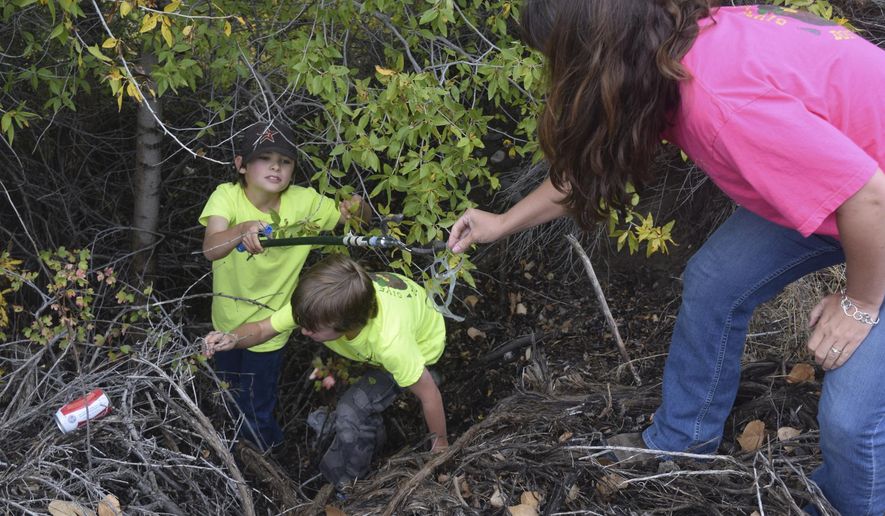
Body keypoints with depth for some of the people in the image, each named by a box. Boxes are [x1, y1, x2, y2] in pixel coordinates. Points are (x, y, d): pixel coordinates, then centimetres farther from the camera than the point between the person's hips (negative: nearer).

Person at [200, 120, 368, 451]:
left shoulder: (305, 202, -19)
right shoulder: (226, 196, -22)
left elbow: (356, 217, -9)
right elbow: (211, 249, -38)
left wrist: (355, 208, -34)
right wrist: (242, 230, -60)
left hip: (269, 323, -2)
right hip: (227, 317, 2)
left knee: (258, 409, 13)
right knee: (228, 392, 29)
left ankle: (265, 448, 45)